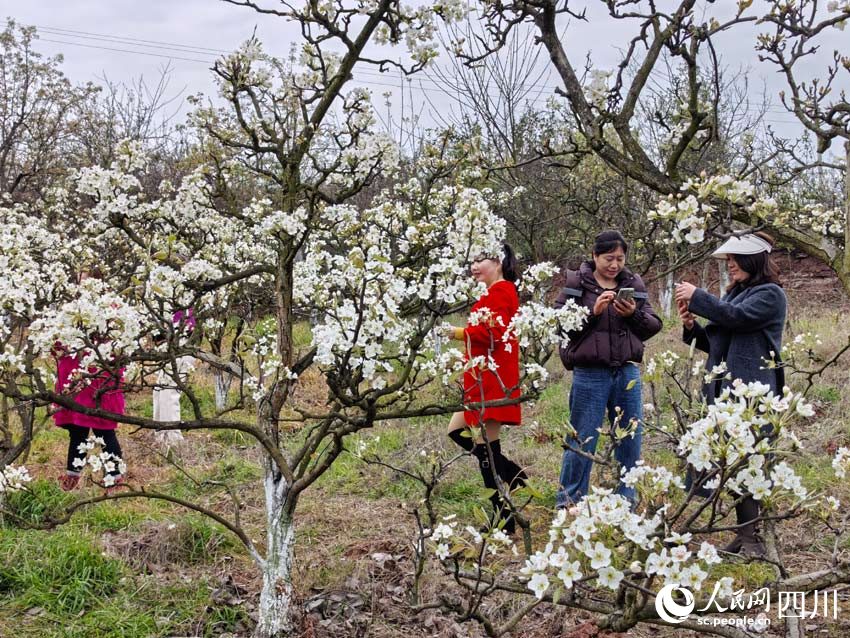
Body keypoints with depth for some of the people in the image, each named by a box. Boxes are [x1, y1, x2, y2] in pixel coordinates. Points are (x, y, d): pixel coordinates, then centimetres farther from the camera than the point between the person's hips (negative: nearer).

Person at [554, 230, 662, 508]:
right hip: (589, 374, -4)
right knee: (583, 441, 1)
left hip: (628, 373, 4)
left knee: (630, 440, 10)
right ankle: (567, 502, 13)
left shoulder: (634, 284, 9)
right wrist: (593, 311, -17)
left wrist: (634, 314, -11)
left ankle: (626, 500, 23)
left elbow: (654, 326, 8)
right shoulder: (576, 284, -1)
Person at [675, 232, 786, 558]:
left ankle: (754, 537, -5)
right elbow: (716, 343, 23)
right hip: (723, 390, 8)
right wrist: (692, 327, 5)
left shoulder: (770, 294, -4)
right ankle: (744, 534, 16)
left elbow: (737, 316, -21)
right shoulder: (735, 292, 20)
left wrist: (697, 296, -13)